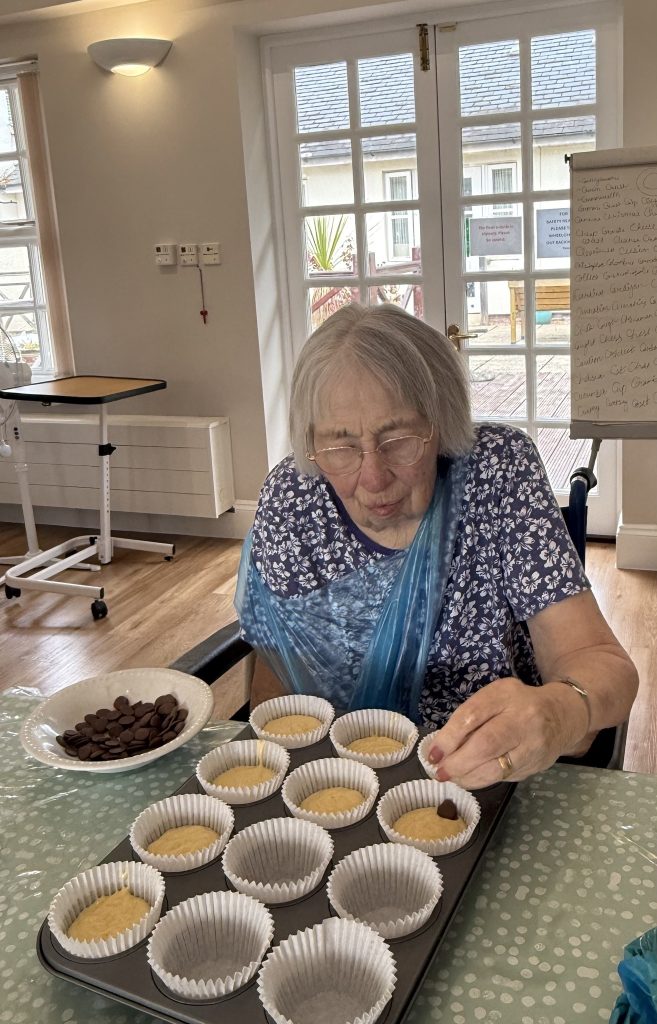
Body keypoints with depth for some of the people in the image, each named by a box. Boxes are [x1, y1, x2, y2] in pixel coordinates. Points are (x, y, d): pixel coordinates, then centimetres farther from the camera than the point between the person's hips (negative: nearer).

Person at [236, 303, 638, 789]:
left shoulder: (499, 467, -13)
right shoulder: (290, 497, -8)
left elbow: (599, 661, -17)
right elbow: (273, 671, 2)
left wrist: (562, 712, -38)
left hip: (484, 781, 0)